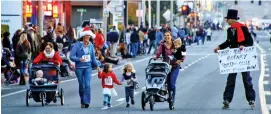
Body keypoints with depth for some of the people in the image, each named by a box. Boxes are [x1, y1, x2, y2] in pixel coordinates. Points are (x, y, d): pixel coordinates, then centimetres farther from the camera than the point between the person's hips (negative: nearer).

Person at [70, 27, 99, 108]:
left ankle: (86, 102, -18)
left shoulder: (91, 45, 5)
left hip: (88, 67, 2)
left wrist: (96, 65, 21)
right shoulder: (78, 45, -7)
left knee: (87, 84, -14)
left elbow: (93, 57, 18)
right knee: (81, 85, 8)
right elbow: (71, 56, -12)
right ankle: (82, 101, 25)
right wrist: (79, 59, -25)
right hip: (79, 68, -2)